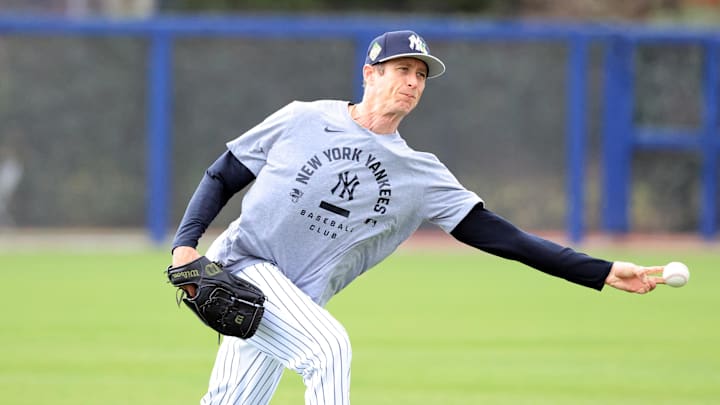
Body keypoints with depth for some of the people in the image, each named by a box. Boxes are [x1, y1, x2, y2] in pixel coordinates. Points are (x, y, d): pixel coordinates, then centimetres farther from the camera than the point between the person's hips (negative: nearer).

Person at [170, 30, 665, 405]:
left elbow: (501, 236, -4)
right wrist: (186, 244, -12)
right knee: (328, 345, -25)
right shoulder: (304, 120, -4)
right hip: (241, 262, -4)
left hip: (293, 302, 4)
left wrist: (603, 273, -13)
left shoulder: (421, 174, 2)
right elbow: (222, 177, 4)